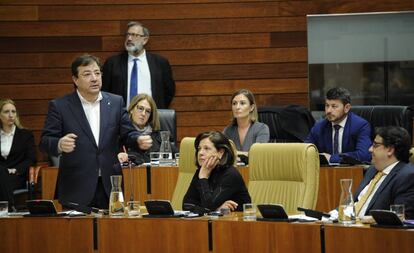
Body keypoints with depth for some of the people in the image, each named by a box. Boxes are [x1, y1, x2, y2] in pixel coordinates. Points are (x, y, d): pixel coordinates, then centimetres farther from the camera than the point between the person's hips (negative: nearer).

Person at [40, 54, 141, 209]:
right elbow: (45, 141, -5)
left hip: (109, 188, 3)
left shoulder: (116, 103, 9)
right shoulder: (59, 106, -1)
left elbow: (128, 133, 8)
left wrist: (139, 140, -15)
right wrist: (60, 145, -27)